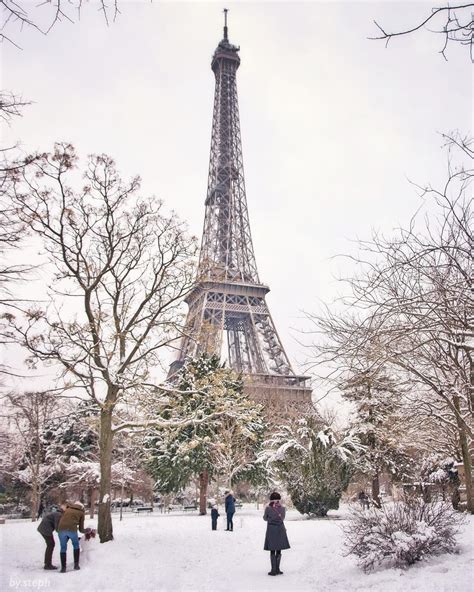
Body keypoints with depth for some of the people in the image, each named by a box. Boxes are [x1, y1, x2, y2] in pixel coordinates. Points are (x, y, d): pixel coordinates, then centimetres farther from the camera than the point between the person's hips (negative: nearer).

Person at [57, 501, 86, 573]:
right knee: (76, 545, 21)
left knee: (63, 548, 16)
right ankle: (76, 564, 17)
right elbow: (81, 529, 21)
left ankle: (63, 567, 9)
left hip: (61, 529, 2)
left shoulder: (67, 509, 31)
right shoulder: (81, 513, 22)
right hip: (72, 529, -2)